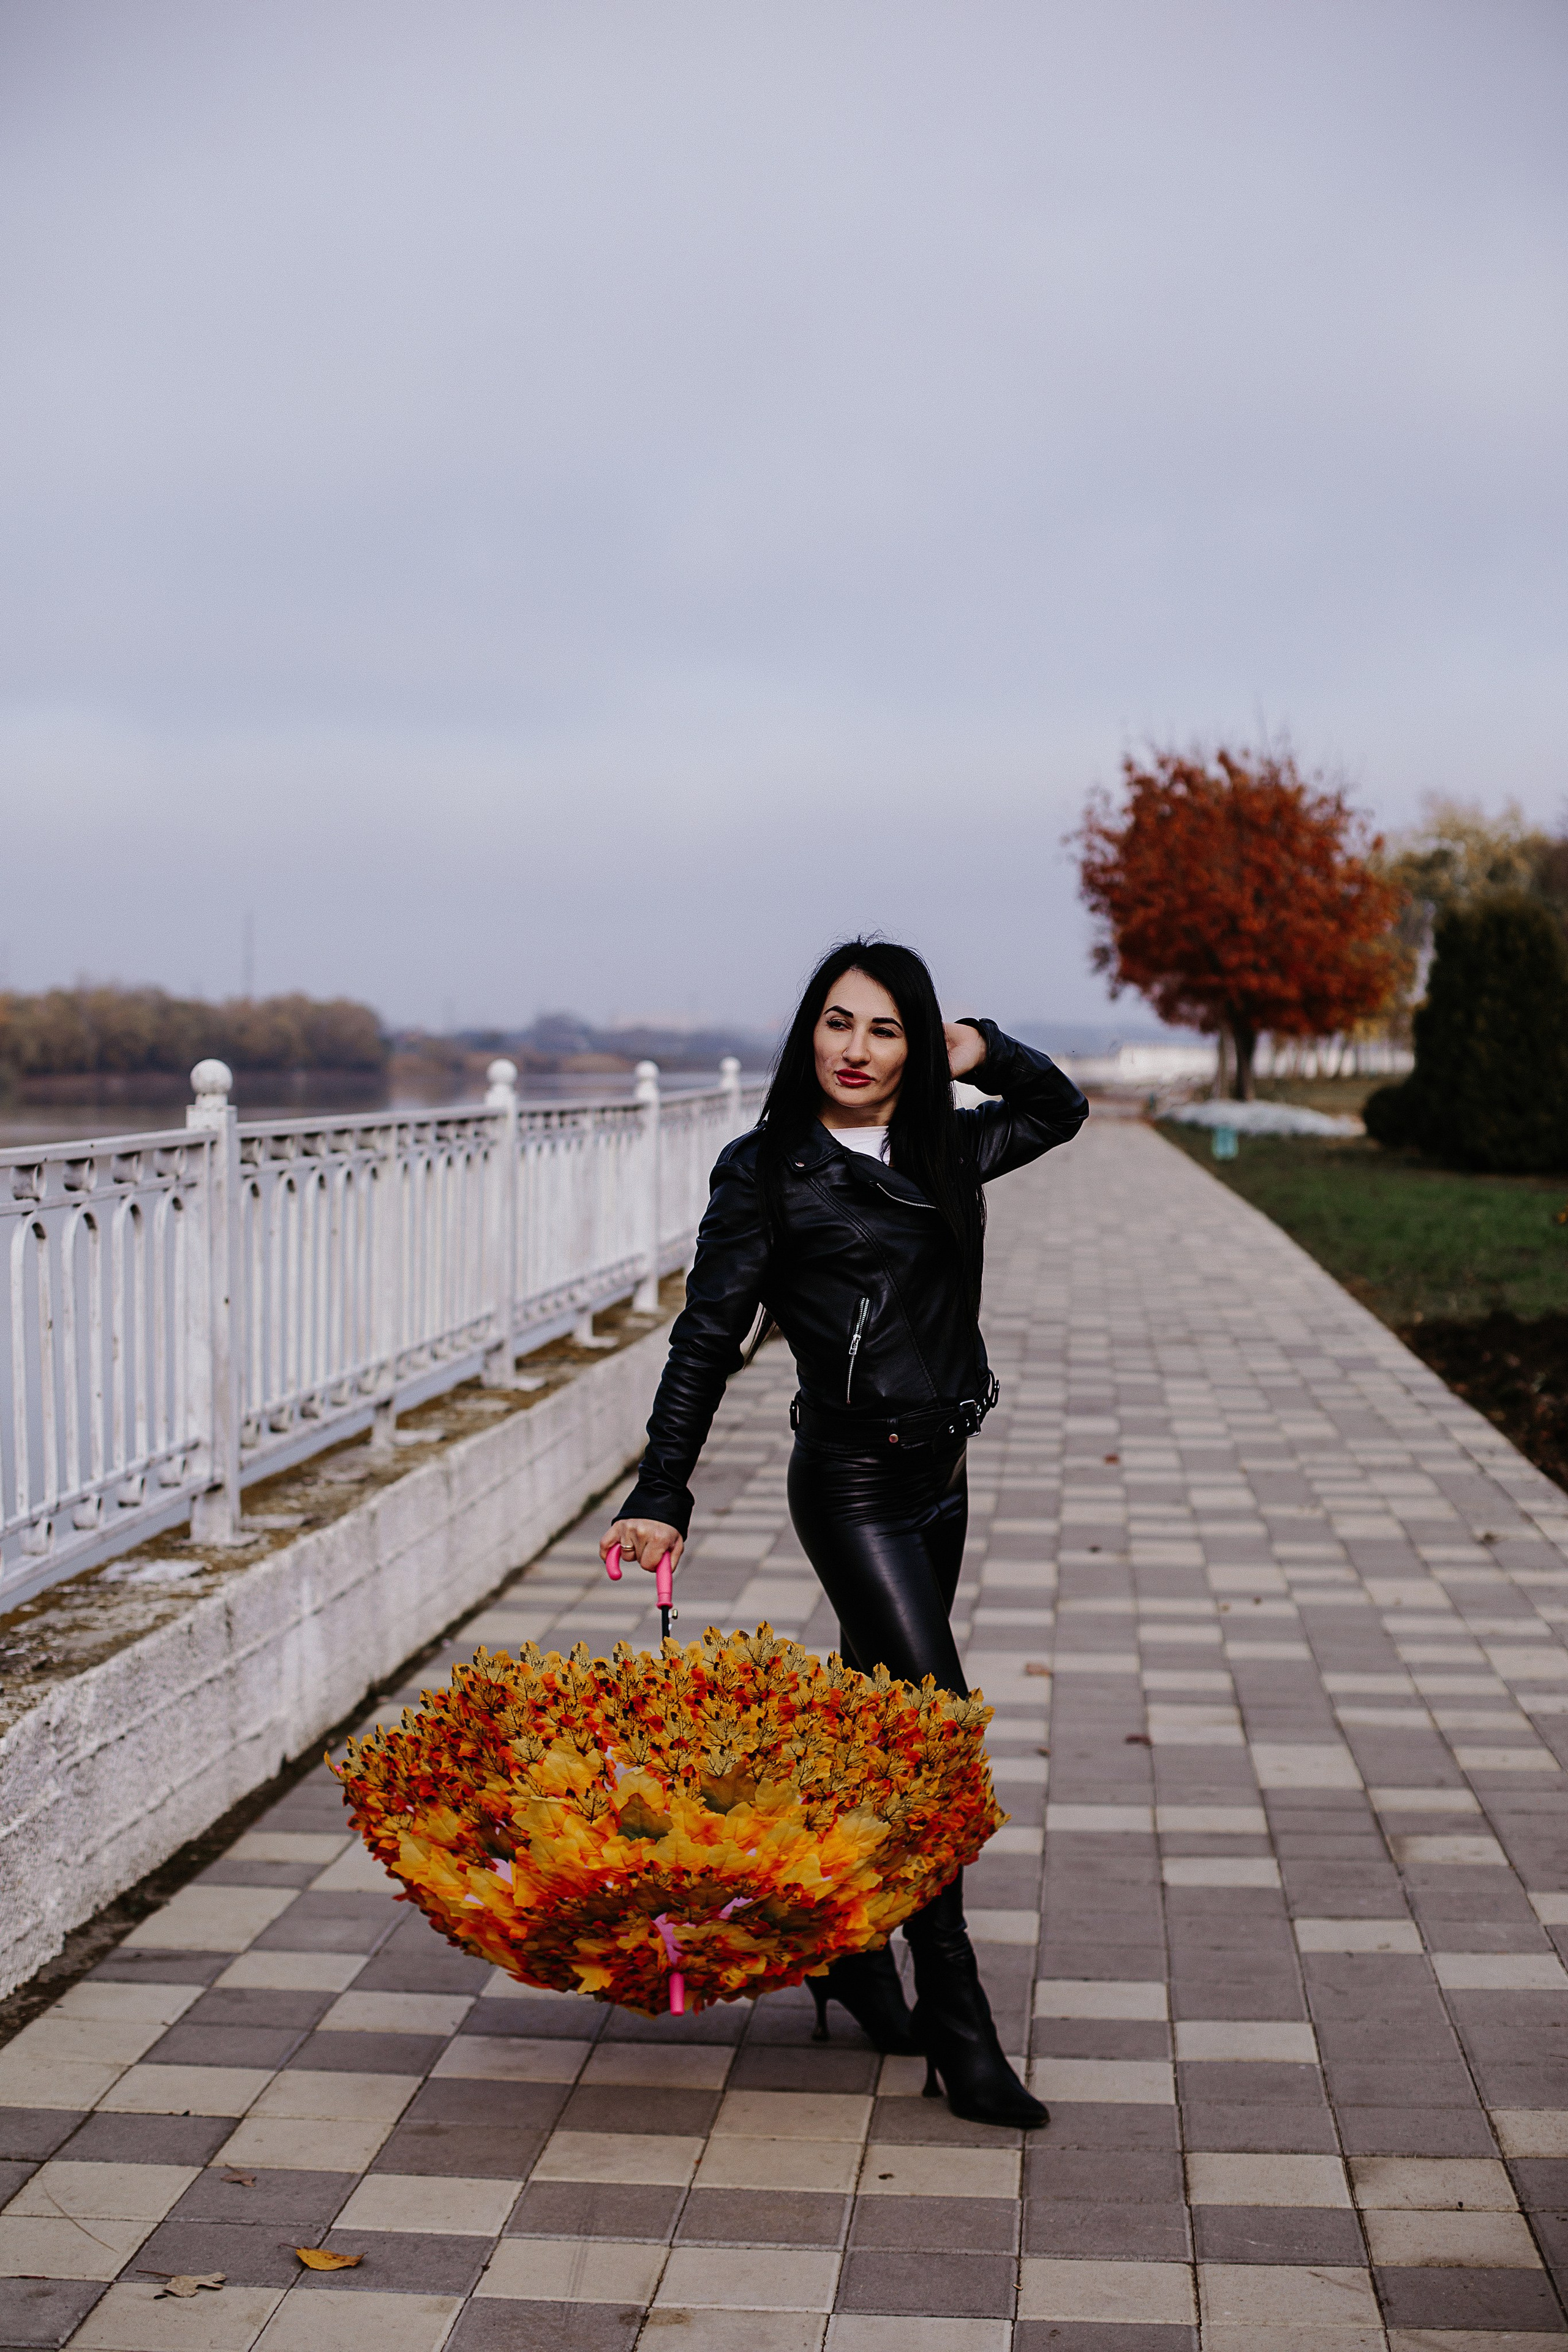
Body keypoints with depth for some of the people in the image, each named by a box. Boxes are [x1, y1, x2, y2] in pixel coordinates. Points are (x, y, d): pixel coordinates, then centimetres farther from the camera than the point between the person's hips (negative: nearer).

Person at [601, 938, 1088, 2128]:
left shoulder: (943, 1153, 9)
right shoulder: (768, 1172, -7)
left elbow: (1061, 1111, 26)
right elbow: (708, 1337, -7)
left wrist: (984, 1049, 6)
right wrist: (661, 1495, -12)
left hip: (937, 1479, 6)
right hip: (851, 1482, -6)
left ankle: (846, 1951, 33)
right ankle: (958, 2031, -5)